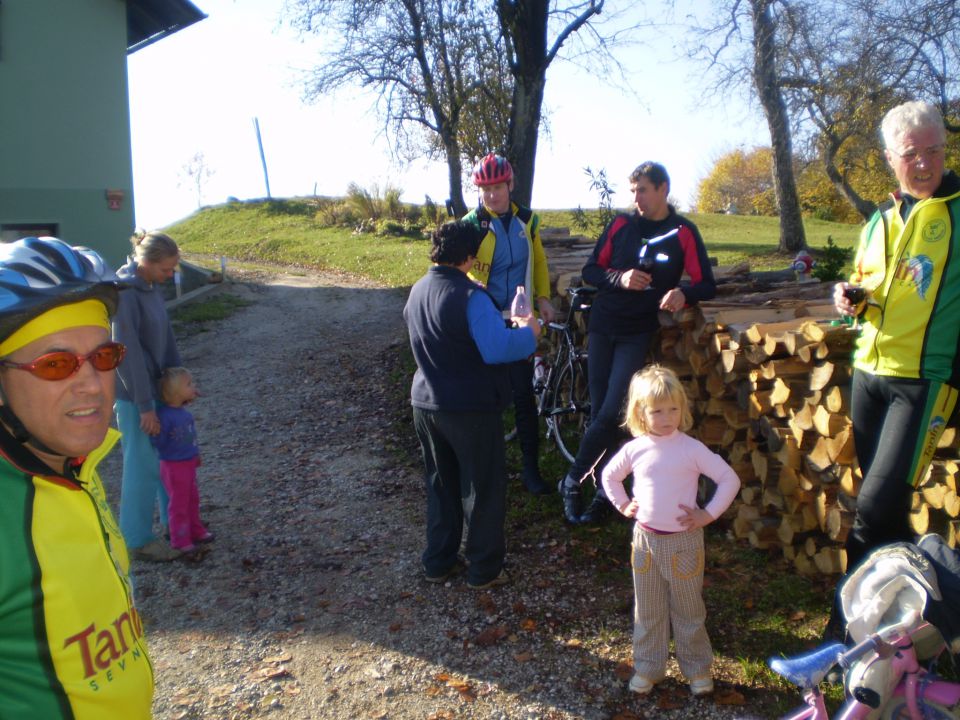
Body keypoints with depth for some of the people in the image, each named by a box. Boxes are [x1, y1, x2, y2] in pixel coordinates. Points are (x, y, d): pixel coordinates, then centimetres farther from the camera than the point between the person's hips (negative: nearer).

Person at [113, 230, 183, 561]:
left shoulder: (150, 287, 5)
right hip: (135, 394, -8)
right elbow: (128, 352, -22)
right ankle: (138, 540, 17)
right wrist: (145, 406, -19)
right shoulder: (124, 293, -21)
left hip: (157, 385, 8)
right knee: (142, 465, 3)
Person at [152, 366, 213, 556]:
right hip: (174, 466, -8)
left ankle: (196, 531, 38)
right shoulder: (164, 415, -25)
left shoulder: (185, 412, 0)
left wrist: (195, 454, 20)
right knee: (179, 503, 5)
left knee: (192, 499, 21)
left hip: (189, 463, 8)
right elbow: (157, 442, -27)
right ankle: (180, 541, 18)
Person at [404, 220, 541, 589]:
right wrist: (529, 332, -11)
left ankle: (437, 563, 31)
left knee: (440, 484, 20)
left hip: (425, 404, 7)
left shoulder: (418, 290, 6)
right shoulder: (470, 295, -21)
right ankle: (484, 569, 19)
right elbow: (497, 349, -30)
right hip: (471, 409, -7)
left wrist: (505, 324, 22)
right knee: (483, 488, 8)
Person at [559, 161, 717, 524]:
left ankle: (572, 481, 7)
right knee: (599, 412, 2)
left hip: (638, 333, -2)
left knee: (611, 413, -10)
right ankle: (604, 492, 15)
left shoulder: (684, 232, 0)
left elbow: (707, 285, 0)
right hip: (602, 326, 2)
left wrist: (683, 294, -22)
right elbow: (590, 270, 6)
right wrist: (620, 278, -14)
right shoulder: (620, 225, 4)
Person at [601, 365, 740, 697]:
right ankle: (647, 667, 29)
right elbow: (609, 476, 14)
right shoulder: (634, 449, -4)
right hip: (645, 539, 2)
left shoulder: (692, 449, -12)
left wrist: (708, 514, -11)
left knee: (688, 610, 12)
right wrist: (623, 505, 4)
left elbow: (730, 479, -9)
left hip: (684, 540, -2)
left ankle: (698, 668, 30)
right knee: (647, 610, 14)